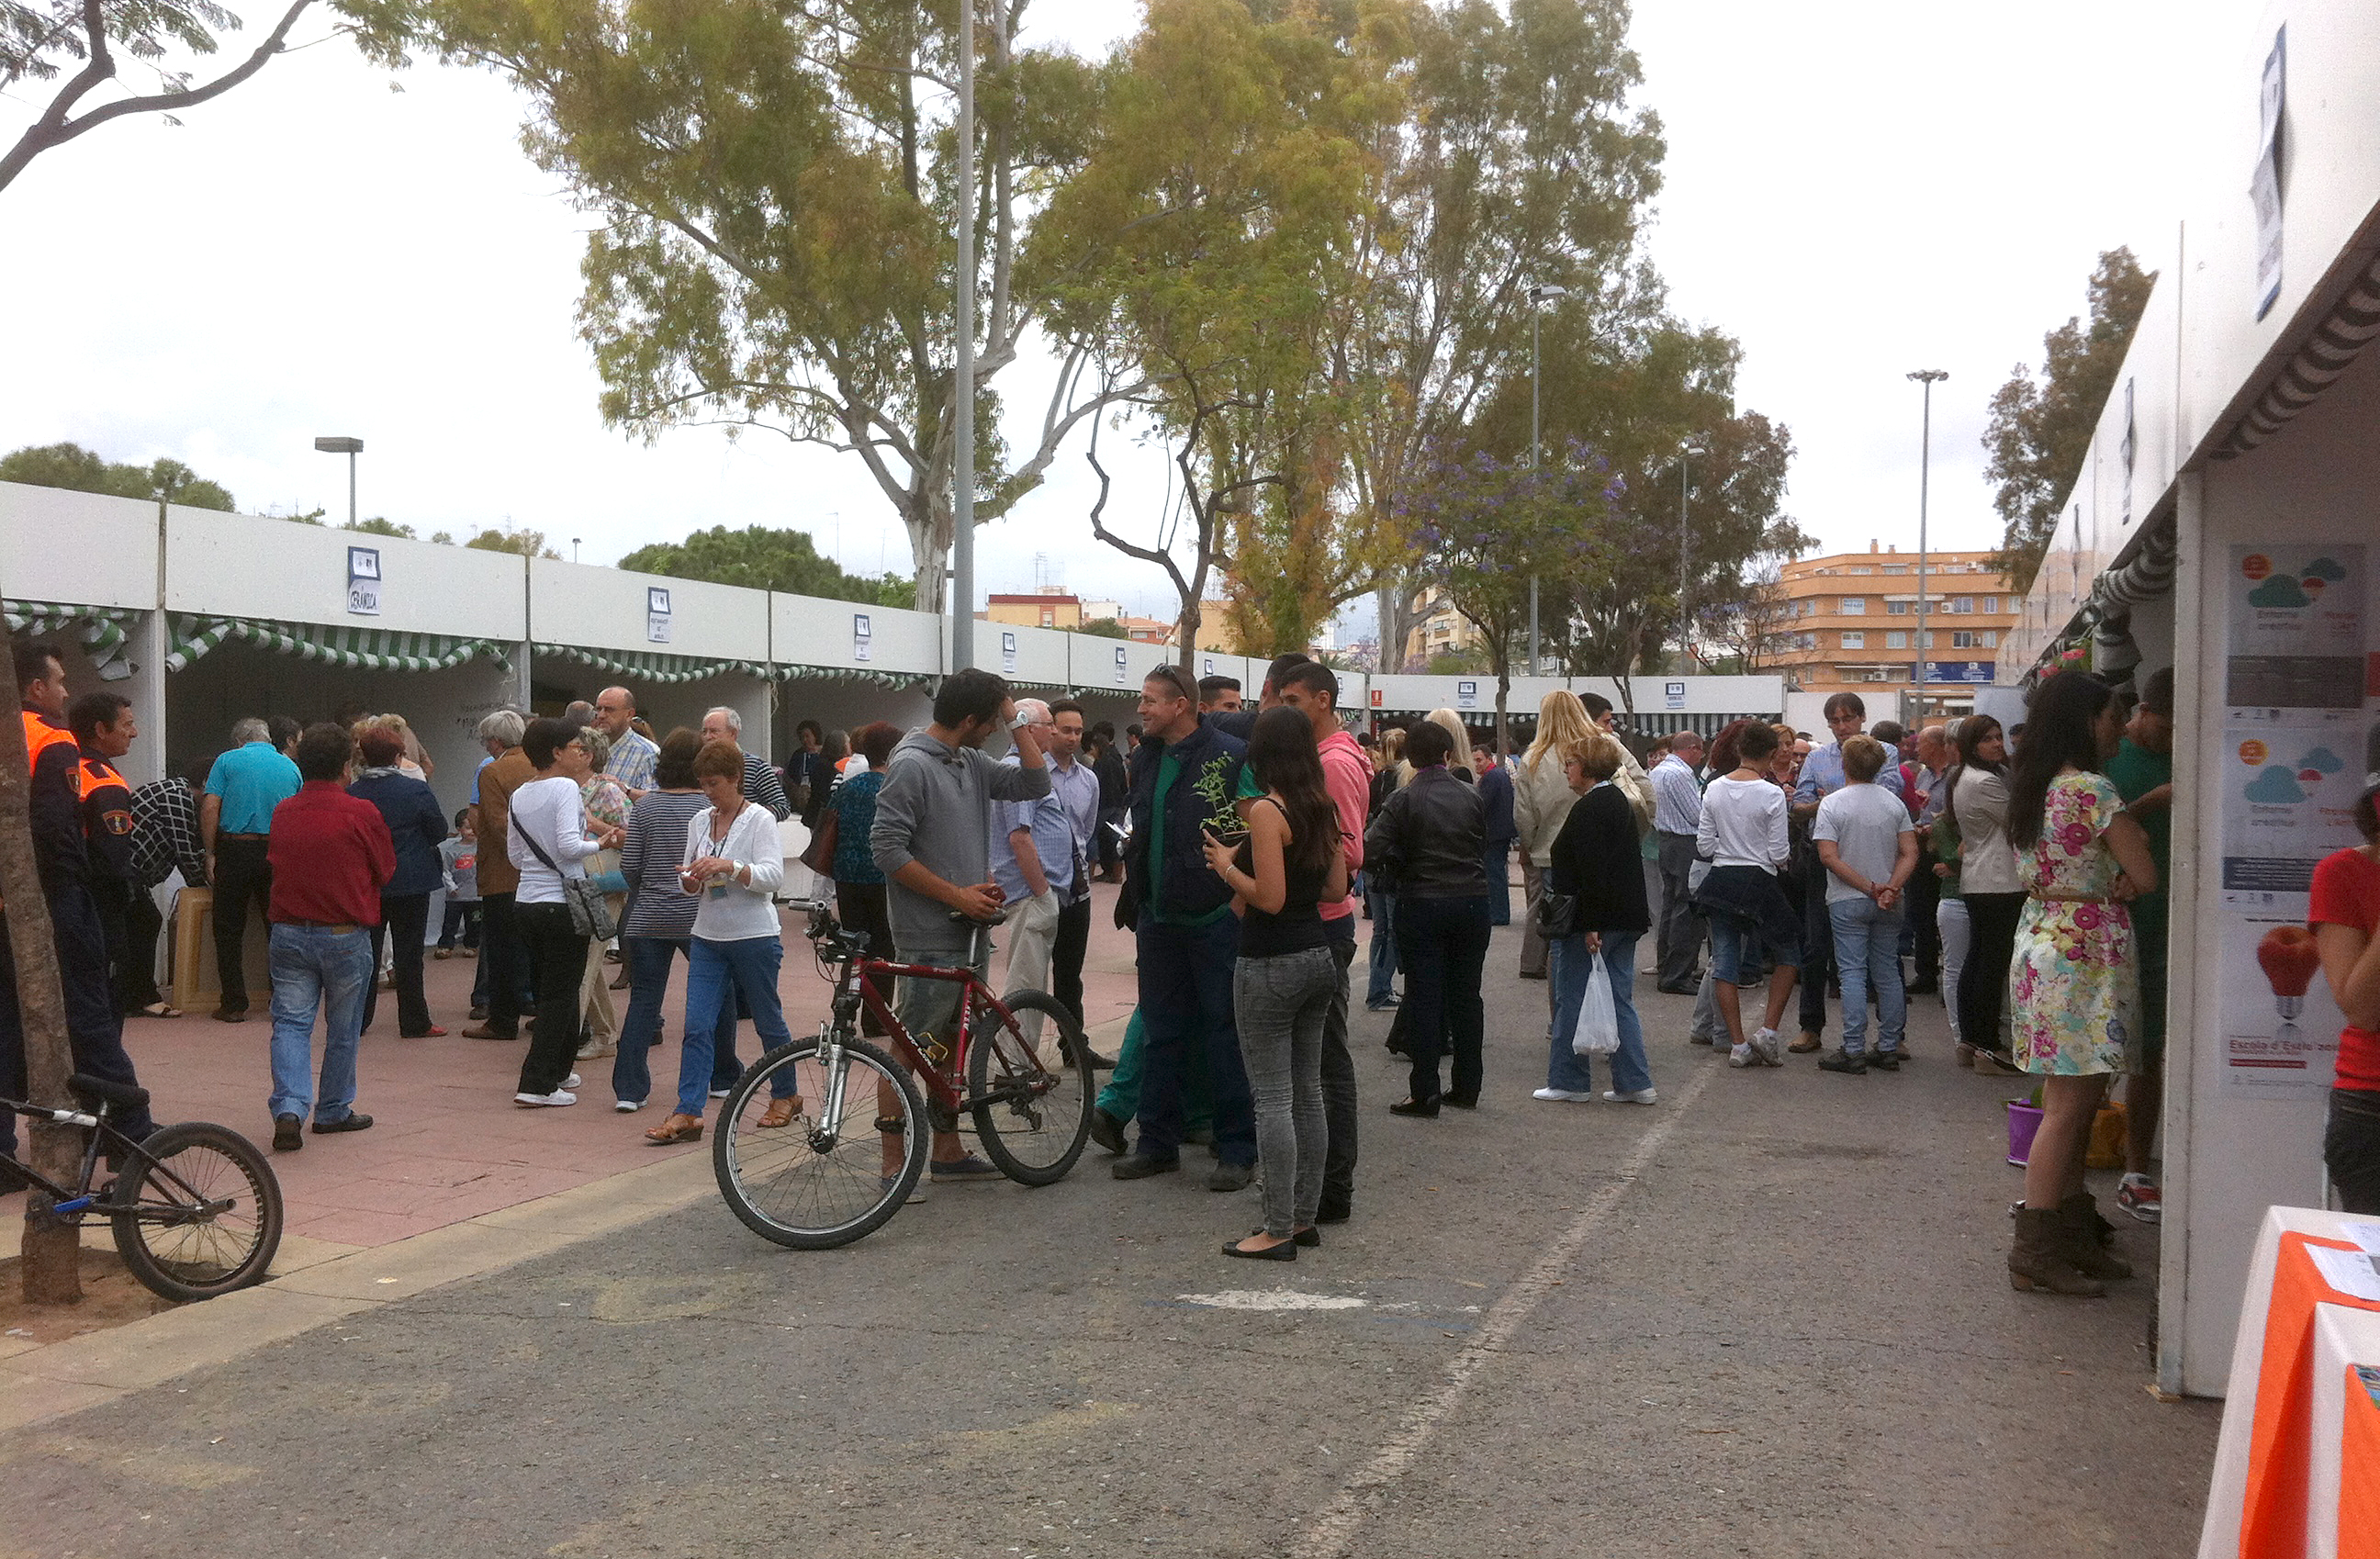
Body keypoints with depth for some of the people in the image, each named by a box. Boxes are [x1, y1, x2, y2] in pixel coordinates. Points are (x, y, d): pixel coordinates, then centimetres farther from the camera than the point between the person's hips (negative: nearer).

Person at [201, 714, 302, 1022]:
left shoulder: (228, 761, 2)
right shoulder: (290, 766, 10)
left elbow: (210, 808, -6)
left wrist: (210, 854, -2)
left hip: (235, 849, -2)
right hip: (278, 854, 2)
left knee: (229, 930, 7)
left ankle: (234, 1004, 7)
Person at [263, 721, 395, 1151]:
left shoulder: (282, 813, 2)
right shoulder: (361, 814, -11)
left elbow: (276, 862, 15)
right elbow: (385, 872, 1)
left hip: (289, 933, 3)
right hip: (346, 935, -3)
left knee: (290, 1022, 4)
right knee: (342, 1029, 12)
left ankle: (289, 1109, -14)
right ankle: (333, 1111, 22)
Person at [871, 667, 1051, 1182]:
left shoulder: (972, 763, 11)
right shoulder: (911, 765, -14)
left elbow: (1034, 784, 10)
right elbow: (888, 849, -18)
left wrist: (1018, 721, 2)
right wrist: (958, 894, -17)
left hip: (970, 932, 9)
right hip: (929, 938, -9)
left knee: (950, 1043, 17)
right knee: (909, 1048, -4)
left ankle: (948, 1153, 27)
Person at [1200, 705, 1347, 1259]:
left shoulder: (1267, 810, -16)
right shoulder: (1322, 808, 7)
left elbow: (1270, 897, -21)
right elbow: (1336, 887, 11)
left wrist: (1228, 866, -6)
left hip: (1271, 966, -8)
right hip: (1318, 958, 8)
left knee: (1272, 1098, -3)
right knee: (1308, 1093, 13)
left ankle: (1278, 1231, 0)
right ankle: (1304, 1217, 21)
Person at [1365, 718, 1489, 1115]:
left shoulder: (1404, 800, -9)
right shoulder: (1472, 796, 0)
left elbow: (1371, 849, -17)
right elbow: (1485, 842, 8)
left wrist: (1402, 865, 1)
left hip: (1422, 906, -3)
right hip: (1472, 901, 3)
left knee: (1424, 997, 1)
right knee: (1466, 996, 10)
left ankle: (1425, 1093, 0)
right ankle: (1467, 1087, 16)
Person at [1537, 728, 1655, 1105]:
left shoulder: (1589, 809, -16)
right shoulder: (1618, 800, 15)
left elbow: (1592, 872, -22)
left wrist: (1590, 925, -22)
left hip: (1592, 919, -9)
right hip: (1626, 918, 9)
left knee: (1572, 999, 1)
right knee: (1621, 1000, 10)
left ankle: (1569, 1081, 8)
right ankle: (1635, 1083, 10)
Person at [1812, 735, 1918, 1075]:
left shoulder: (1832, 804, -9)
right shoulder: (1894, 803, 4)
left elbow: (1828, 856, -16)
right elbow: (1910, 853, -2)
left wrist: (1869, 888, -14)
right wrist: (1891, 888, -11)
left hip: (1848, 901, -4)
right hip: (1889, 905, 4)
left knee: (1853, 974, -2)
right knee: (1887, 973, 10)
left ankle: (1854, 1051, -4)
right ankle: (1889, 1049, 13)